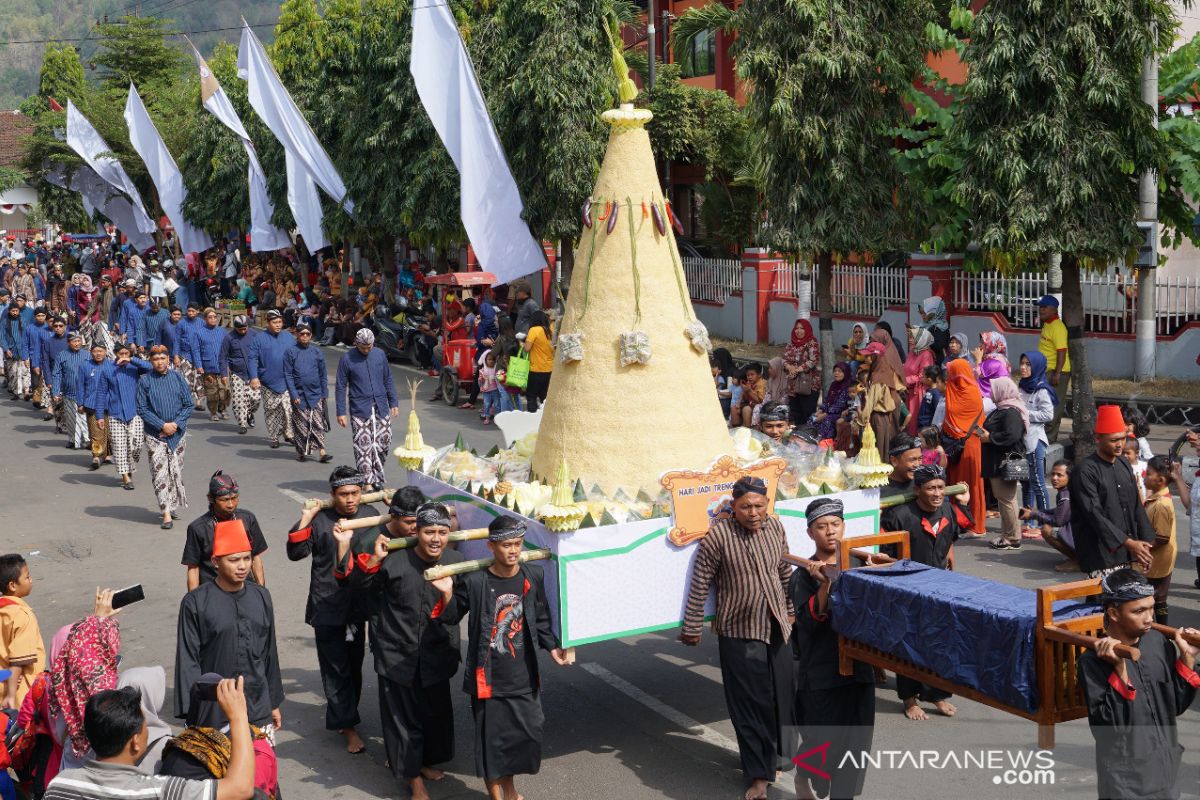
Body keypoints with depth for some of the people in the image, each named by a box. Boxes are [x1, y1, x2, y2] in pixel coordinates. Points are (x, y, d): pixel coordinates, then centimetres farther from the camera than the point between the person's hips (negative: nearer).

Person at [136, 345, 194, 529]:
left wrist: (175, 424, -10)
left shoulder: (177, 378, 3)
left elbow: (189, 405, 3)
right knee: (160, 473, -7)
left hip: (178, 433, 2)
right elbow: (142, 409, -5)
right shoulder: (144, 381, -3)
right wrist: (162, 425, -13)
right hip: (155, 435, -2)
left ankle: (173, 506, 26)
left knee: (176, 472, 9)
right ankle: (166, 514, -8)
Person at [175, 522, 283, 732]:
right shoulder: (196, 603, -7)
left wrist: (274, 702, 17)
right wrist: (193, 711, -9)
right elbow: (187, 661, -6)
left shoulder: (261, 597, 7)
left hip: (259, 709, 4)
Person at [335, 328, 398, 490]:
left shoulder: (379, 354, 5)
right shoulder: (347, 358, -5)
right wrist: (341, 412, -6)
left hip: (381, 408, 3)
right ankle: (367, 481, 0)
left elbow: (388, 379, 13)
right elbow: (341, 387, -2)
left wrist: (393, 402, 11)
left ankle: (376, 475, 23)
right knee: (363, 446, -6)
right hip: (359, 411, -3)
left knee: (384, 442, 4)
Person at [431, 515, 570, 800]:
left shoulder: (532, 576, -3)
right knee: (491, 736, 7)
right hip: (488, 677, -3)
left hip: (523, 675, 3)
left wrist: (552, 646, 0)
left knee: (527, 732, 11)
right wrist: (447, 594, -20)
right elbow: (452, 618, -2)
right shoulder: (473, 581, -14)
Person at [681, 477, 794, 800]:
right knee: (748, 703, 1)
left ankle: (775, 754, 36)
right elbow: (700, 584, -10)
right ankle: (758, 773, 12)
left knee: (781, 695, 13)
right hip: (739, 632, -5)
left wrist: (790, 612, 19)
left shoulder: (775, 526, 0)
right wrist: (692, 628, -6)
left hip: (777, 628, 5)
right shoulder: (718, 536, -15)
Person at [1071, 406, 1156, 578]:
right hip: (1100, 556, -7)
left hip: (1126, 553, 7)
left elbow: (1137, 507, 15)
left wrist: (1145, 543, 7)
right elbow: (1094, 515, -18)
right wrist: (1128, 542, -22)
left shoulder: (1124, 465, 11)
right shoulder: (1085, 472, -12)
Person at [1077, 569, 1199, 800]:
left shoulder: (1158, 642, -2)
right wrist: (1120, 670, -27)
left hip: (1166, 769, 6)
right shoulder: (1093, 661, -18)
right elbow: (1105, 727, -23)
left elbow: (1178, 705, 5)